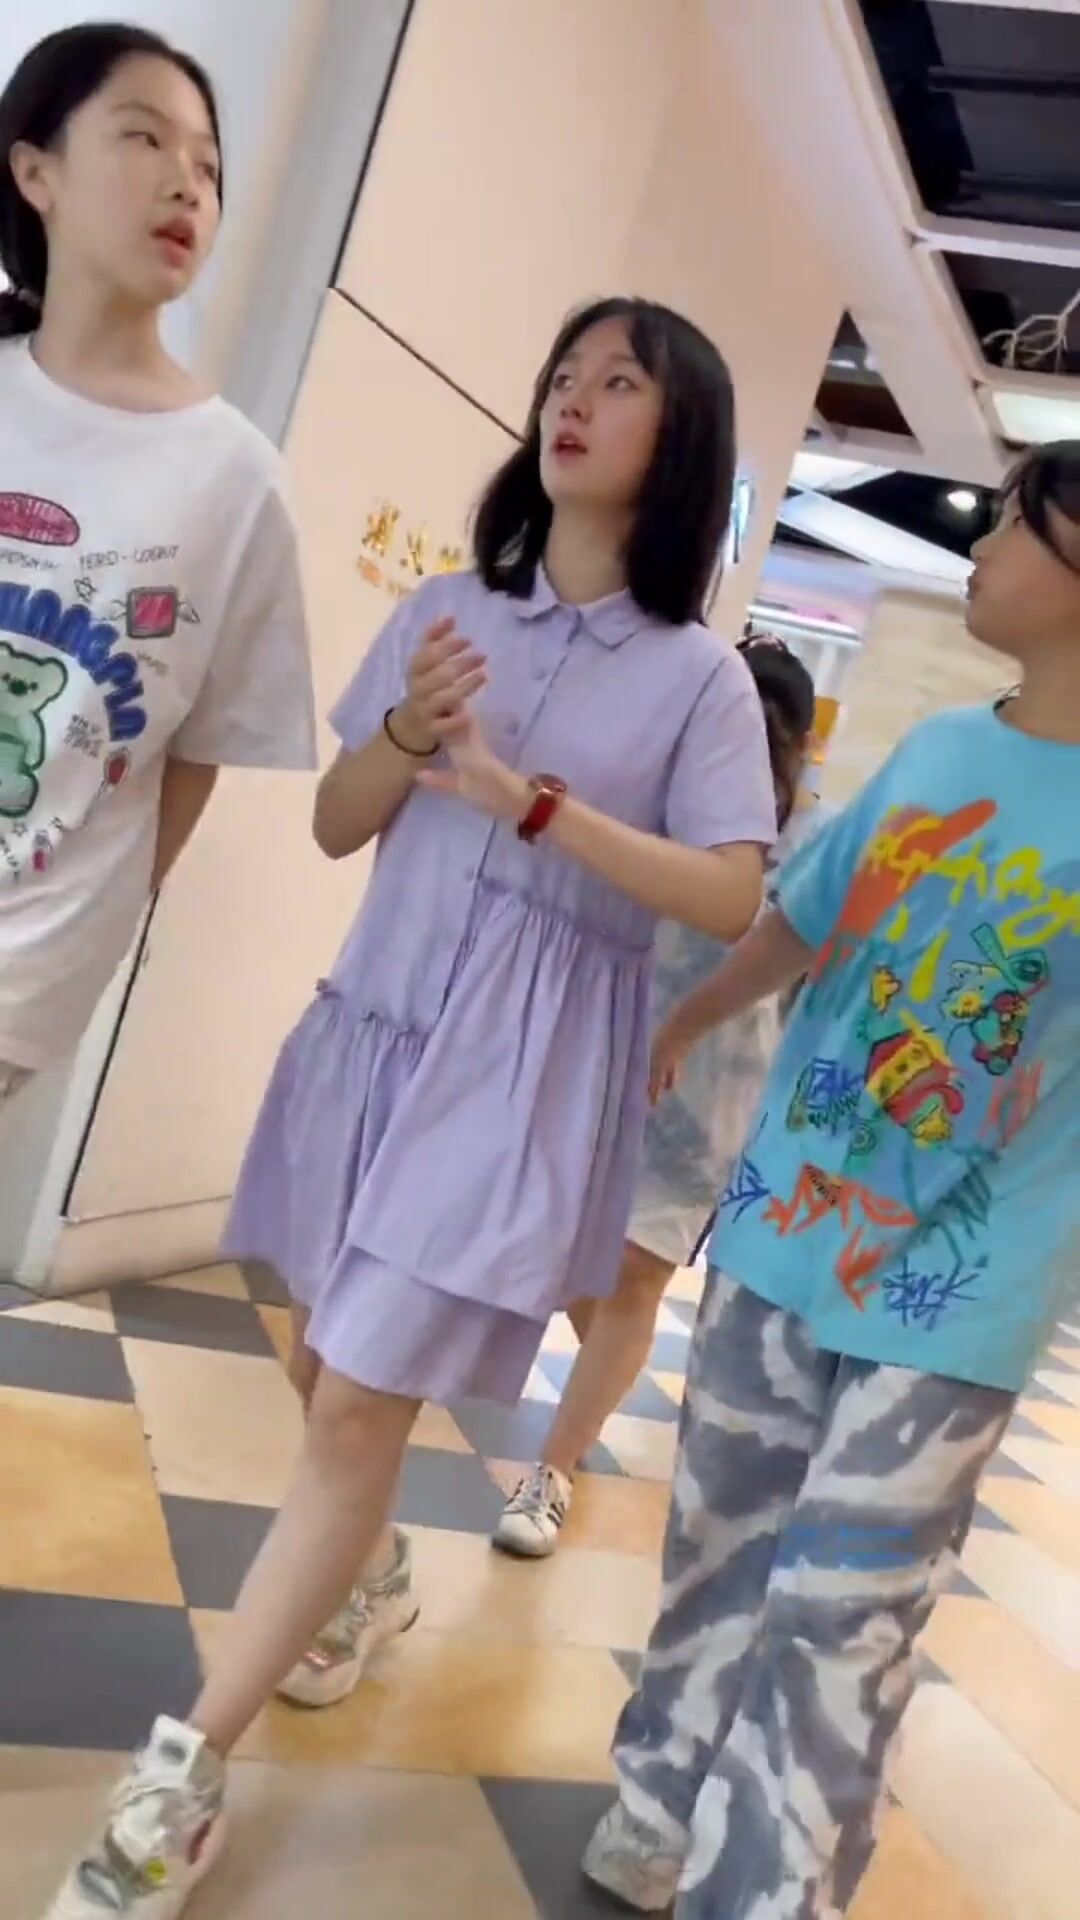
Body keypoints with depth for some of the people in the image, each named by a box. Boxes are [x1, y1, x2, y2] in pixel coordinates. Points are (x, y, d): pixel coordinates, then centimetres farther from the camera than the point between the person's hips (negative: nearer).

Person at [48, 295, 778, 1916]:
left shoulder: (698, 674, -4)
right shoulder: (446, 610, 7)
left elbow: (733, 899, -12)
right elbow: (335, 827, 8)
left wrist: (536, 801, -21)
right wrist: (405, 736, -14)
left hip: (522, 1077, -4)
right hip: (377, 1028, 5)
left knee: (361, 1406, -6)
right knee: (324, 1364, 18)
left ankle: (183, 1775, 6)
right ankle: (362, 1567, 48)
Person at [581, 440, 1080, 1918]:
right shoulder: (934, 750, 3)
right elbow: (796, 930, 16)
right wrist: (663, 1036, 26)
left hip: (954, 1302, -4)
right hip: (779, 1234, 5)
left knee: (834, 1635, 1)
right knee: (718, 1559, 19)